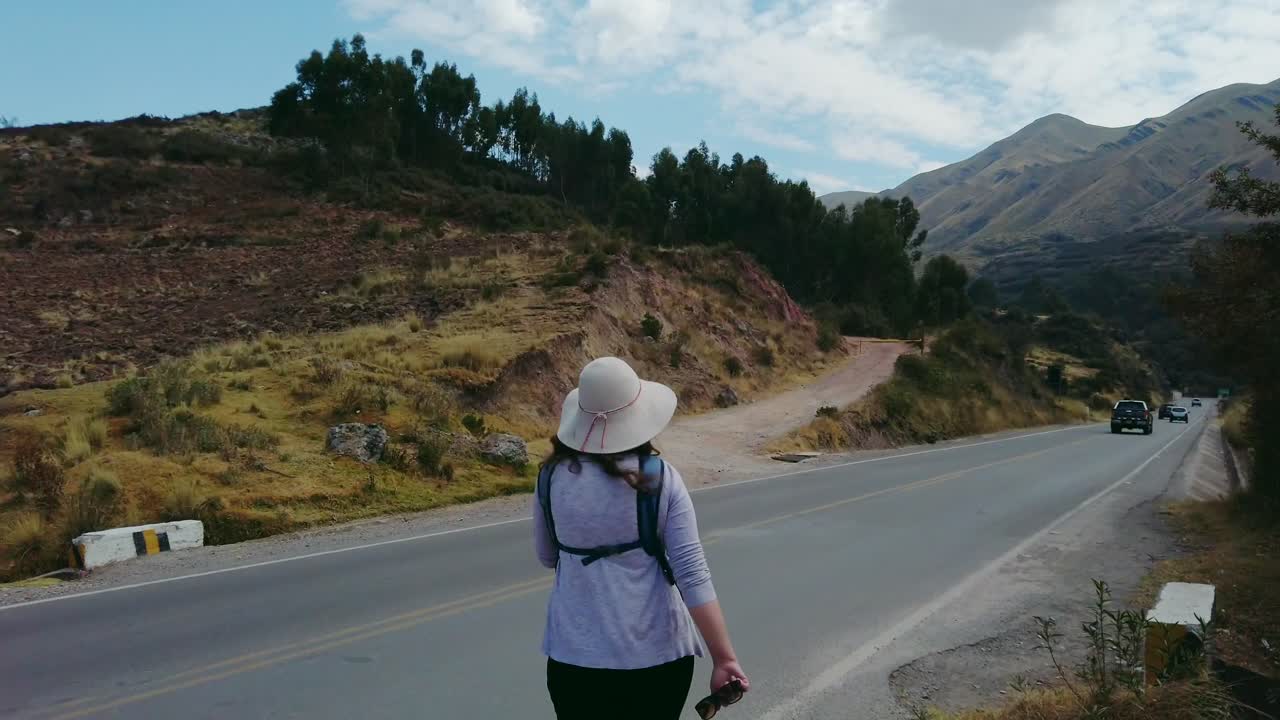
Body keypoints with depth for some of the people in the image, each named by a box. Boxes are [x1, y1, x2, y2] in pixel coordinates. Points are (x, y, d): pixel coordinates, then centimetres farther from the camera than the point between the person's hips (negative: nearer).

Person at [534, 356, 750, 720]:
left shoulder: (553, 478, -7)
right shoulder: (660, 479, -12)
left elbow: (547, 557, 8)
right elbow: (692, 574, -15)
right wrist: (724, 657, -11)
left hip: (575, 654, 1)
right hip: (657, 653, -1)